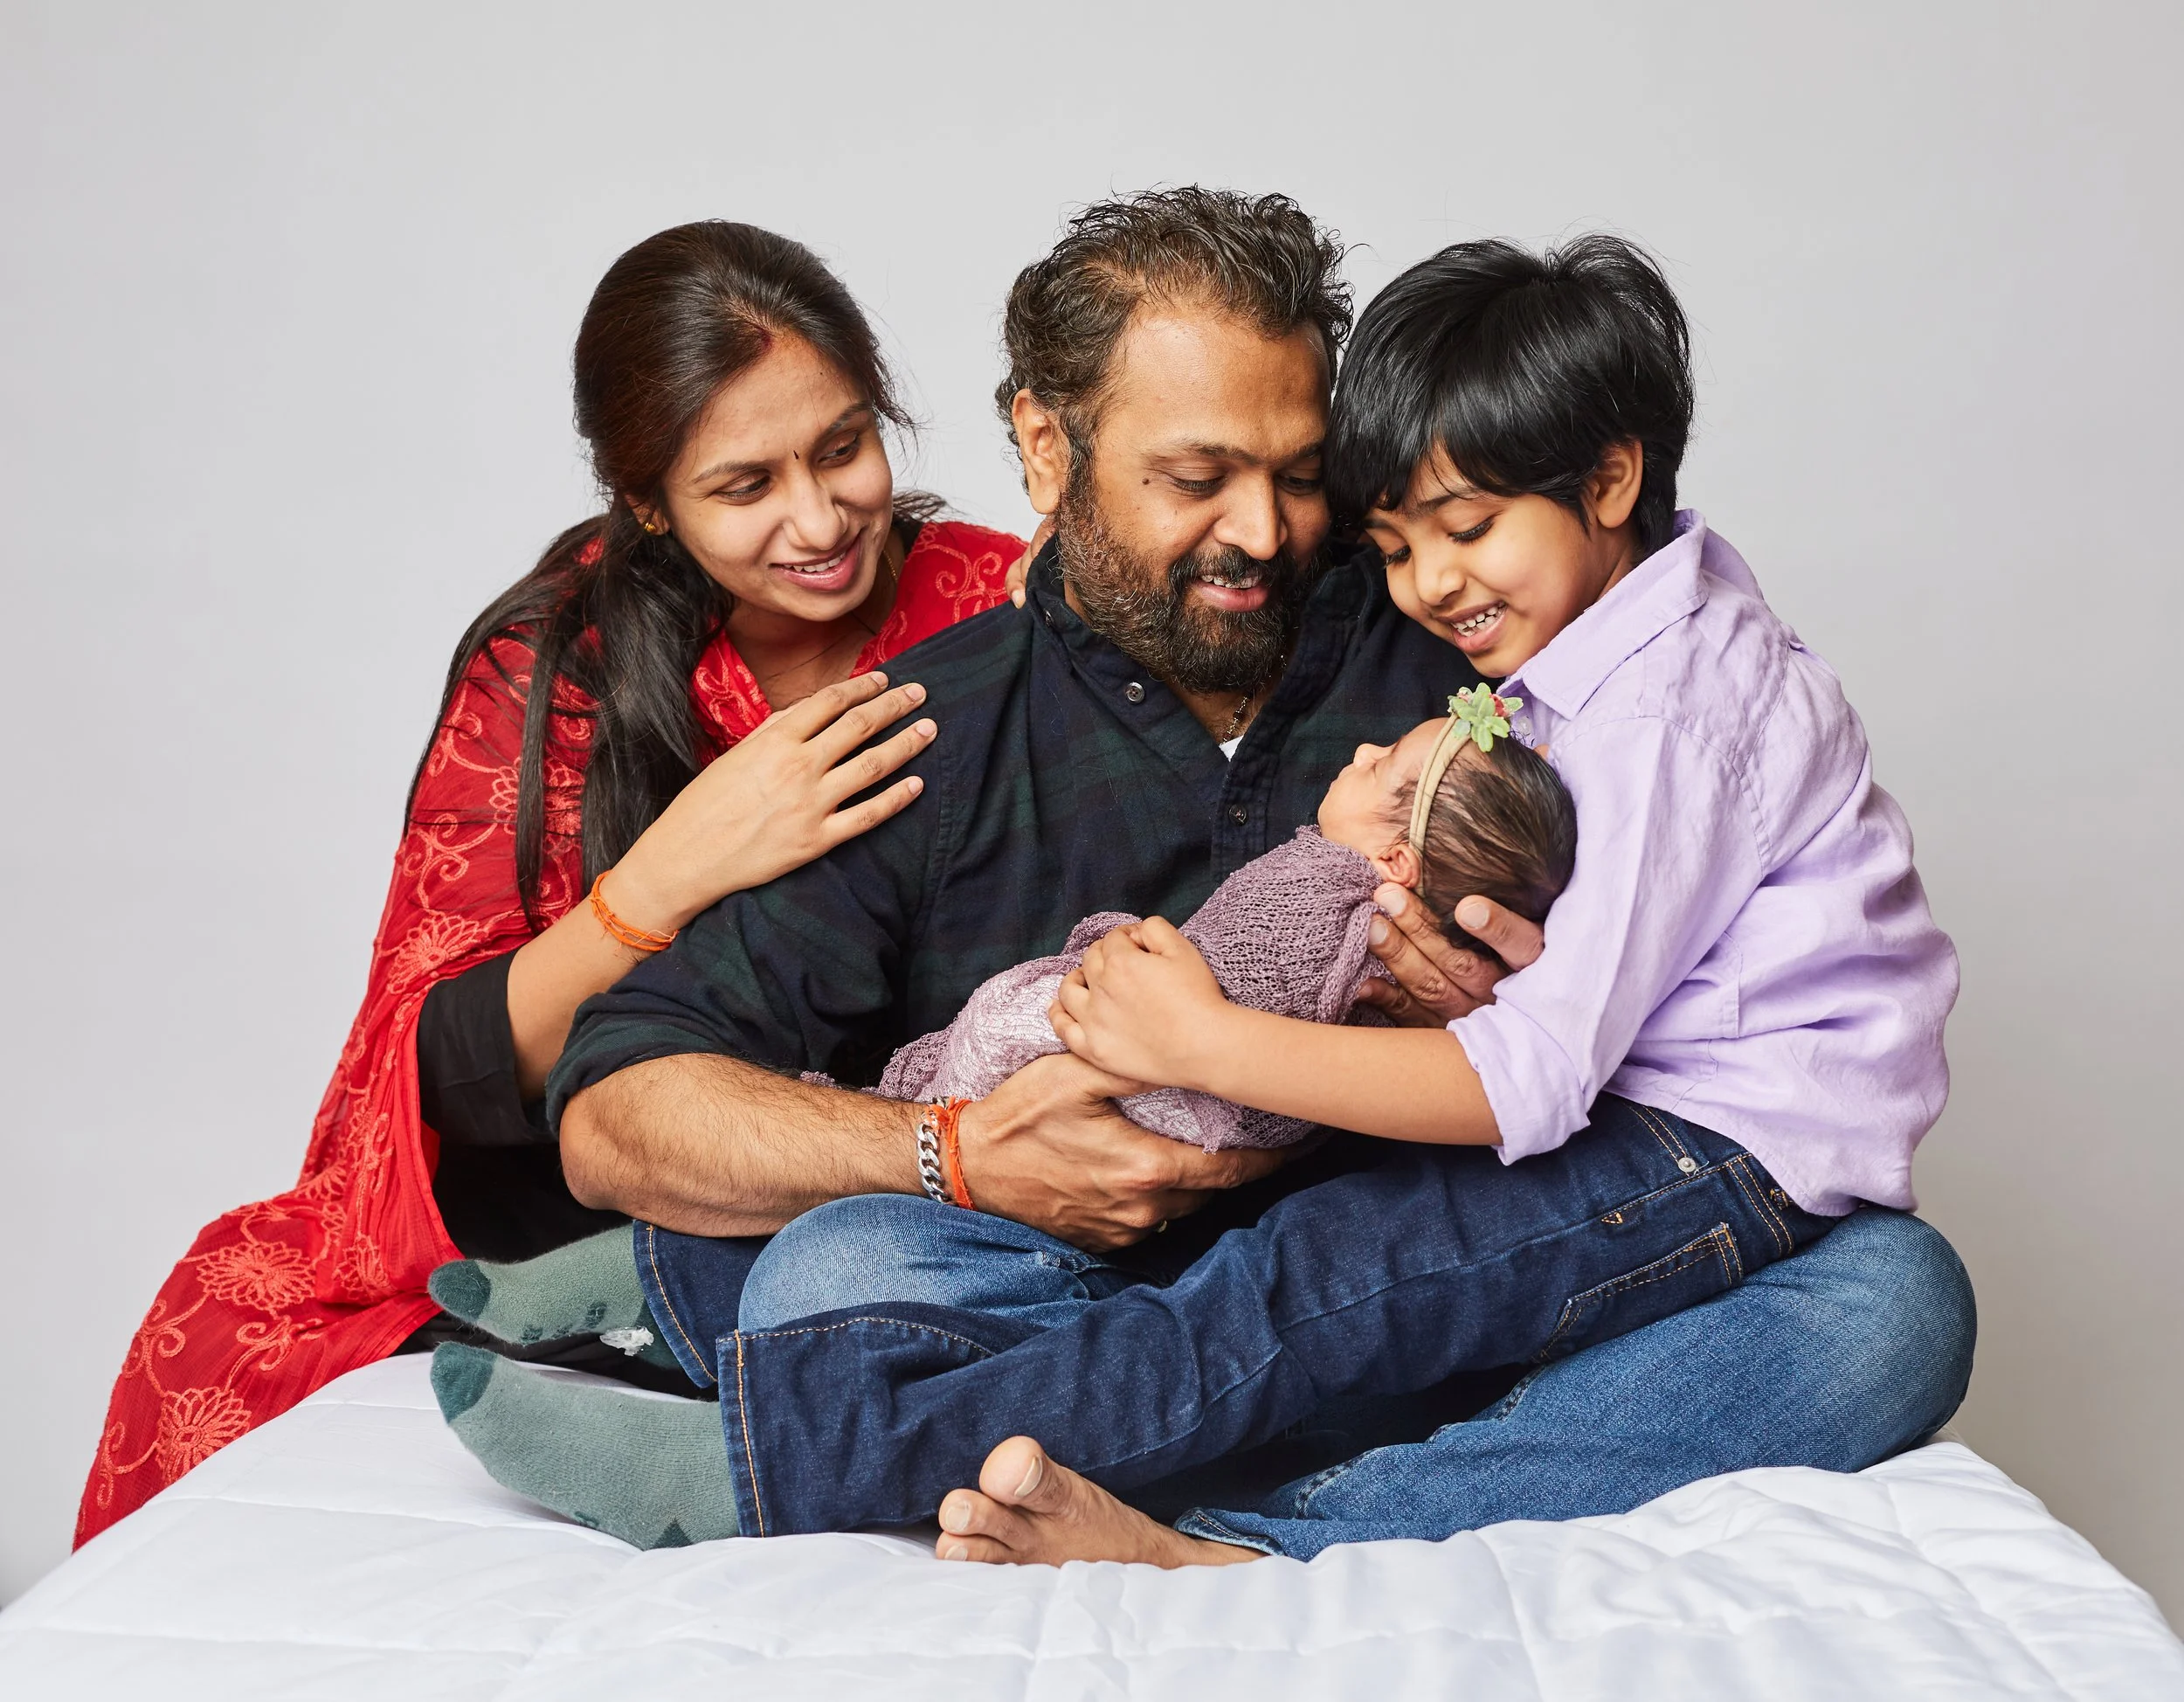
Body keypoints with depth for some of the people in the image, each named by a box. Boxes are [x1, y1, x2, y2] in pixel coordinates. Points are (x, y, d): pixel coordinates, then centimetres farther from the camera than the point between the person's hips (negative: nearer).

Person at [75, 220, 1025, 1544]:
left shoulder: (995, 612, -8)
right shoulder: (549, 669, -8)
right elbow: (449, 1072, -13)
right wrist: (671, 873, -28)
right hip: (595, 1185, 0)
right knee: (227, 1322, -18)